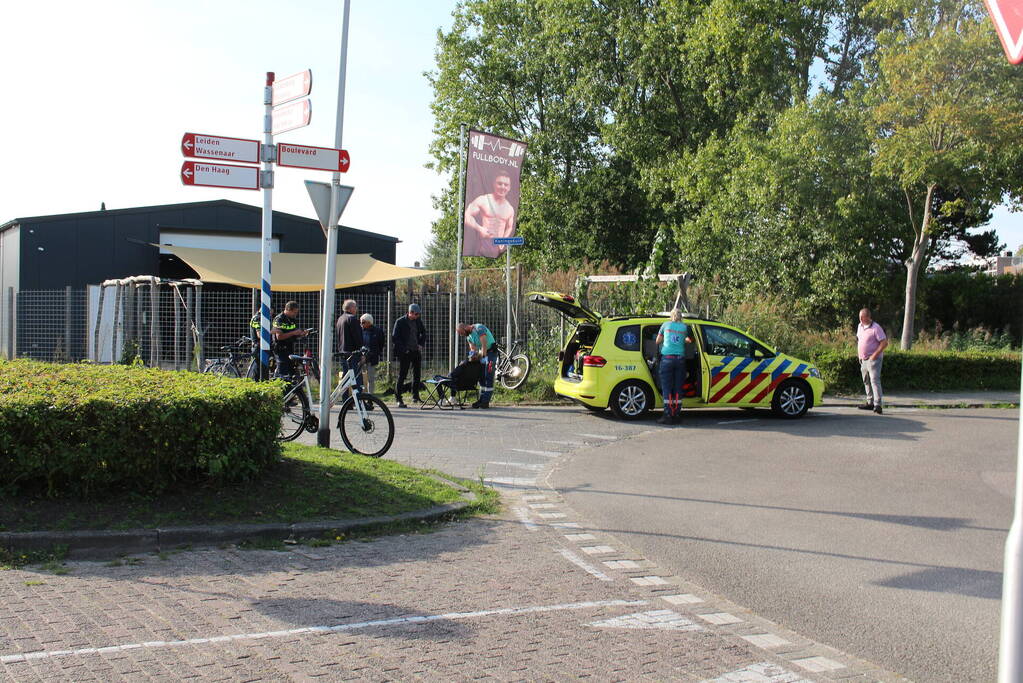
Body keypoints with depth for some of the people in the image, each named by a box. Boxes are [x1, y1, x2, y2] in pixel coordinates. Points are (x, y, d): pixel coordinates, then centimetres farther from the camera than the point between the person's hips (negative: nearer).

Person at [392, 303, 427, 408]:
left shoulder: (418, 321, 6)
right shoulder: (400, 322, -9)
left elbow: (423, 333, 21)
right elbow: (394, 338, -10)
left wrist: (421, 344, 6)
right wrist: (404, 349, -16)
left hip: (416, 351, 6)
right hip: (405, 352, -6)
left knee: (417, 374, 11)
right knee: (402, 375, -3)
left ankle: (415, 396, 24)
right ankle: (398, 398, 1)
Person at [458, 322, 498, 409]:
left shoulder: (479, 328, -19)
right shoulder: (468, 336, 8)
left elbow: (484, 344, -25)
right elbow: (473, 348, 4)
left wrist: (483, 357, -26)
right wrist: (472, 355, -17)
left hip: (490, 352, -9)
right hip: (482, 353, 9)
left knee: (488, 377, -11)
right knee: (481, 377, 8)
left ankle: (486, 402, -12)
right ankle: (481, 400, 12)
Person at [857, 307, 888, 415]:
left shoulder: (876, 328, -13)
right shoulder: (860, 326, 12)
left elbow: (884, 343, -15)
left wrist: (875, 355, -19)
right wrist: (859, 354, 15)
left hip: (873, 359, -9)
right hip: (863, 359, 9)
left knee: (875, 380, -15)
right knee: (866, 381, 14)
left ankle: (877, 405, -20)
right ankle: (870, 402, 24)